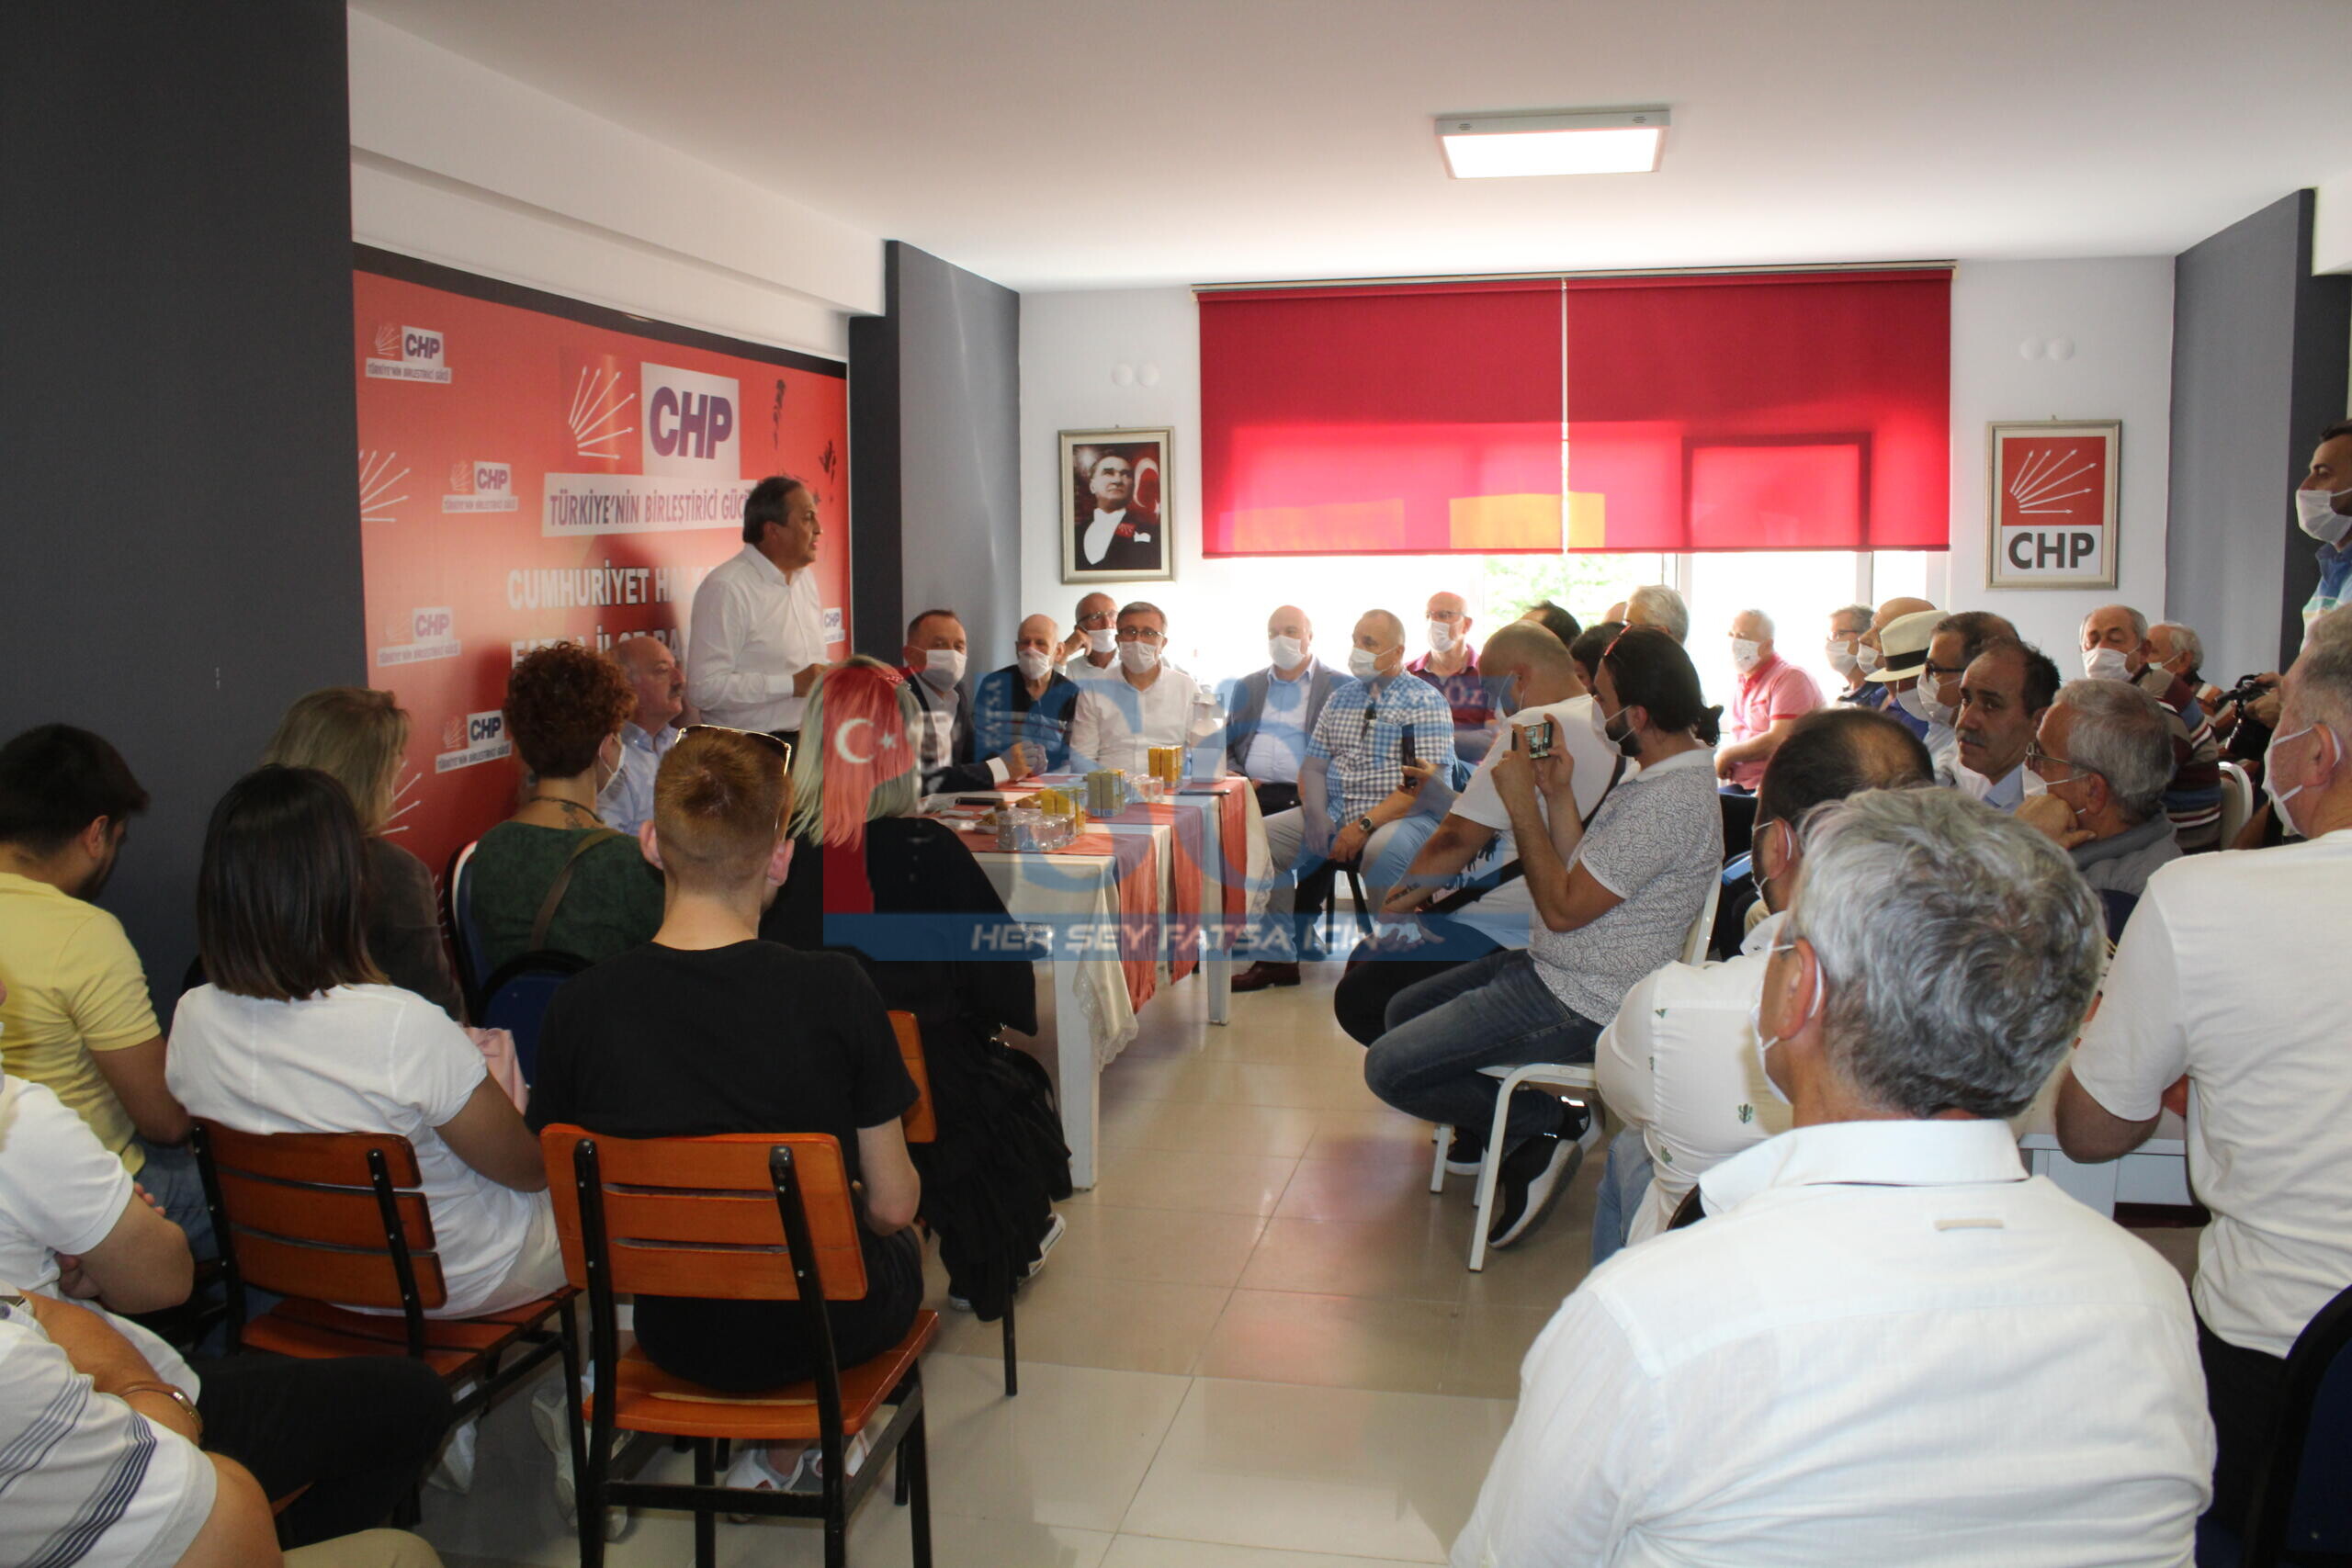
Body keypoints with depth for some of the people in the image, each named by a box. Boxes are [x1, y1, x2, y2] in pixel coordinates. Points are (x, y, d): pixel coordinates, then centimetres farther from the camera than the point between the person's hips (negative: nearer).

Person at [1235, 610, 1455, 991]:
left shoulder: (1426, 702, -3)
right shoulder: (1341, 698, 17)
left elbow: (1428, 785, -14)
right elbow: (1314, 765, 15)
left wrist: (1365, 825, -21)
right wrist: (1315, 814, -7)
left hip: (1401, 817, -6)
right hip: (1332, 814, 6)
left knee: (1381, 851, -39)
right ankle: (1278, 957, -6)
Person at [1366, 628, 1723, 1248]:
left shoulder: (1670, 802, -26)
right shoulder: (1662, 772, 8)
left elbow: (1564, 908, -22)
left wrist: (1523, 802, -16)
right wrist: (1559, 795, 0)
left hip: (1577, 1004, -11)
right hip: (1552, 967, 11)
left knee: (1389, 1068, -12)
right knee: (1404, 1011, 19)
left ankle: (1551, 1124, -1)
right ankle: (1501, 1123, 14)